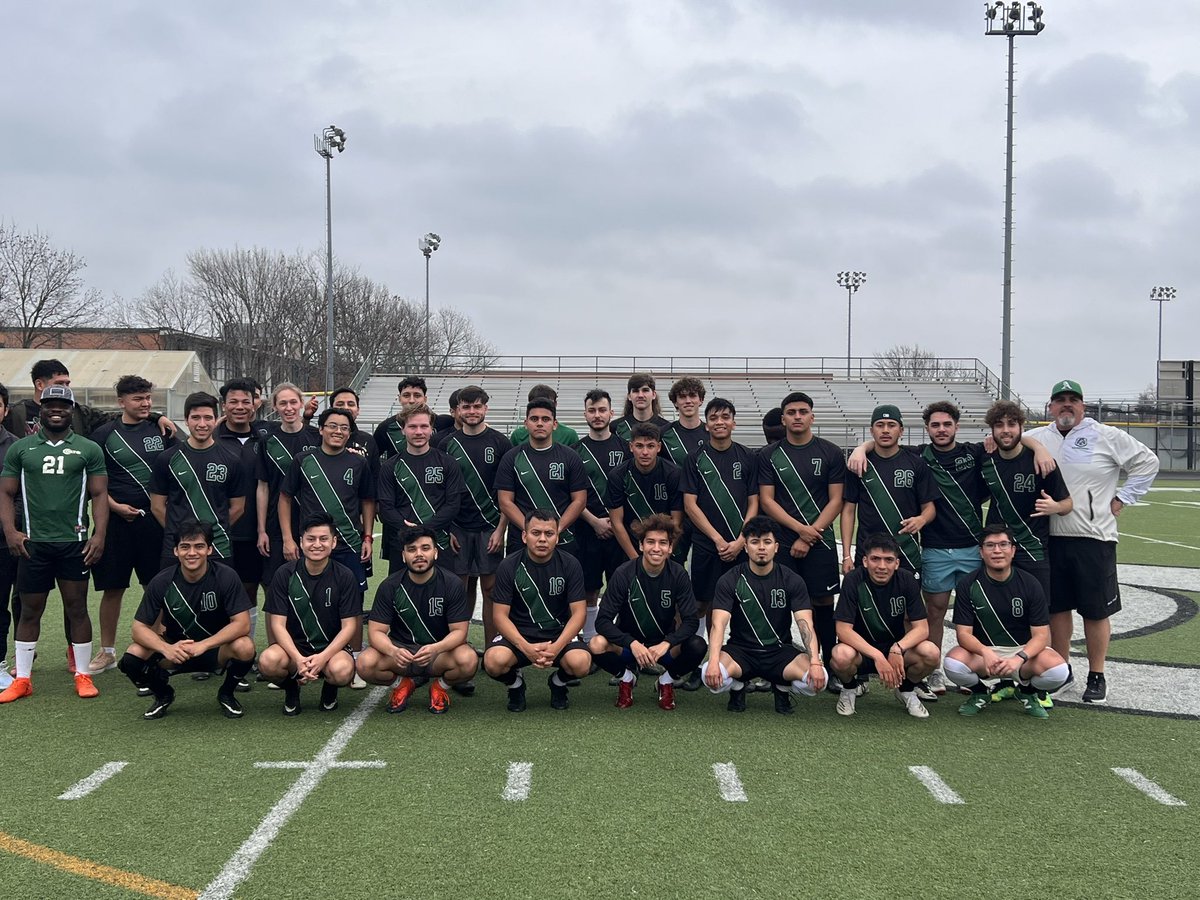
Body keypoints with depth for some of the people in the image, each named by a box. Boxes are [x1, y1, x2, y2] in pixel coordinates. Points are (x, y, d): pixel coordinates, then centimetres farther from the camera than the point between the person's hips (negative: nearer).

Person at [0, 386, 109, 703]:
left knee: (77, 608, 3)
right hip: (33, 543, 1)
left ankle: (82, 675, 12)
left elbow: (99, 495, 3)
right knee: (30, 610, 7)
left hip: (74, 543, -1)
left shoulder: (89, 449, 5)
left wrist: (99, 534, -8)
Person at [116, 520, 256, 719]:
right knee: (134, 655, -26)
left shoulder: (226, 577, -17)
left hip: (216, 649, -2)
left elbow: (242, 624, -23)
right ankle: (163, 694, 7)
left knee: (244, 647, -34)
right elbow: (140, 628, -12)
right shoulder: (162, 582, -12)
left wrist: (203, 645, -35)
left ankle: (226, 694, 0)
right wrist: (166, 648, -33)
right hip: (176, 650, 2)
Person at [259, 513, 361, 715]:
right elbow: (277, 624, -7)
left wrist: (323, 657, -22)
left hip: (331, 648, 0)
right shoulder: (285, 574, -4)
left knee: (342, 670, -36)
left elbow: (349, 626, -6)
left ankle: (329, 690, 6)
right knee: (268, 661, -33)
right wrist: (298, 659, -23)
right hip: (294, 646, 1)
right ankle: (291, 689, 4)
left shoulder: (344, 577, -5)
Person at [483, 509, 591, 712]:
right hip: (519, 634, 0)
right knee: (494, 661, -32)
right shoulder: (509, 566, -6)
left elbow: (578, 612, -6)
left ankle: (559, 682, 8)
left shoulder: (569, 564, -4)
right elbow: (500, 615, -8)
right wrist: (526, 648, -24)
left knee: (581, 663, -31)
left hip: (559, 633, 1)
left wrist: (556, 647, -23)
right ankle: (515, 683, 6)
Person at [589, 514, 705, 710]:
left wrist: (666, 644, -32)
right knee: (597, 645, -32)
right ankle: (626, 676, 1)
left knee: (697, 646, -30)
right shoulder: (624, 574, -15)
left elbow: (691, 620, -14)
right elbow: (603, 621, -18)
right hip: (629, 642, -1)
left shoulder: (678, 575, -11)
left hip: (664, 644, 1)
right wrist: (632, 643, -34)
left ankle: (667, 679, 2)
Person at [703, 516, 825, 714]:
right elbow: (718, 624, -15)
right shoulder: (730, 580, -5)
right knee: (712, 676, -34)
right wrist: (713, 661, -34)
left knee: (816, 679, -29)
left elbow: (806, 625, -12)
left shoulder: (792, 581, -3)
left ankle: (782, 688, 8)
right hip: (741, 650, -1)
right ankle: (737, 687, 5)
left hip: (779, 651, 1)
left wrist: (815, 662, -30)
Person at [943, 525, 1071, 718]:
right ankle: (980, 693, 3)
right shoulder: (968, 585, -6)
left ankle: (1027, 691, 6)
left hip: (1024, 650, 0)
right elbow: (963, 633, -11)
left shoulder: (1030, 584, -6)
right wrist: (986, 652, -33)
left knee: (1058, 670, -31)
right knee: (953, 664, -34)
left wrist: (1019, 658, -29)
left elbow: (1041, 635, -9)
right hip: (982, 651, 0)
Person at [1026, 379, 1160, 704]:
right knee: (1057, 607, 11)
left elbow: (1147, 462, 3)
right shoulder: (1037, 438, 8)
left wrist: (1123, 498, -1)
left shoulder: (1107, 437, 0)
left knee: (1096, 610, 3)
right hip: (1051, 539, 3)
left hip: (1094, 538, -3)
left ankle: (1097, 677, 15)